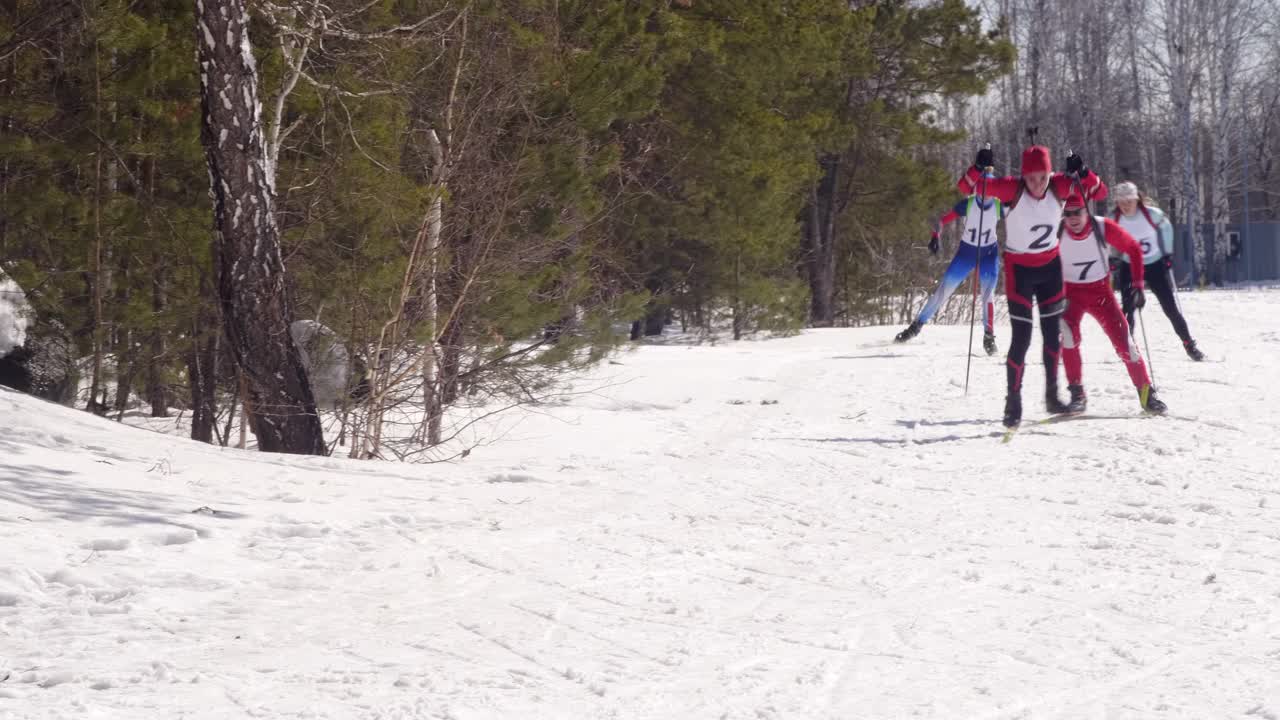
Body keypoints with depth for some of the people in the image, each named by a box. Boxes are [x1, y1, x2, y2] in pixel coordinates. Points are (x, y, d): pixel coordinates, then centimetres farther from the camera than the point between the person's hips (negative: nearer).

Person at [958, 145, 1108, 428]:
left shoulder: (1059, 186, -14)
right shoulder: (1013, 189, -22)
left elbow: (1100, 192, -14)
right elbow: (966, 187, -26)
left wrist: (1081, 172, -32)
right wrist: (980, 168, -46)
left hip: (1050, 266, 4)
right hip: (1019, 269, -4)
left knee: (1052, 333, 13)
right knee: (1021, 338, -8)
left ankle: (1052, 396, 27)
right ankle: (1013, 403, 1)